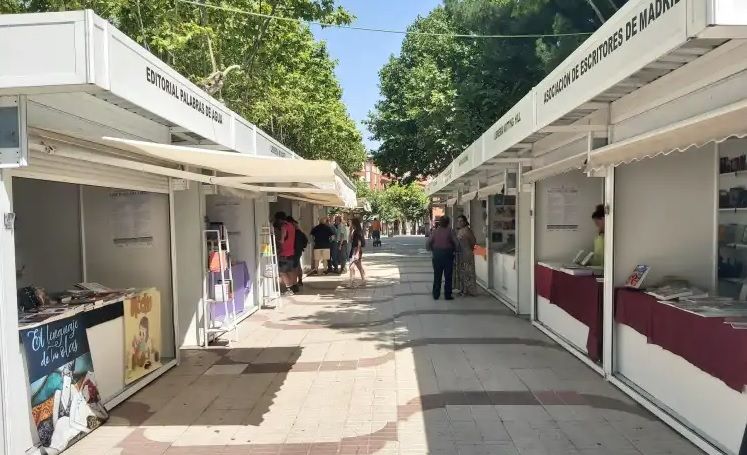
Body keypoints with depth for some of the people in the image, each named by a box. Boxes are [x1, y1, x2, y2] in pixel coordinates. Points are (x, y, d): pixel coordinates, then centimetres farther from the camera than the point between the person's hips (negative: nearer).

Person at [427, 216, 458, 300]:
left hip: (437, 254, 3)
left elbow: (428, 243, -3)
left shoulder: (435, 231, -1)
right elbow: (456, 242, -15)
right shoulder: (449, 231, -8)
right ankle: (447, 295, 8)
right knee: (448, 276, 7)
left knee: (437, 276, 12)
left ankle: (436, 295, 15)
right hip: (447, 254, -3)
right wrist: (454, 250, 3)